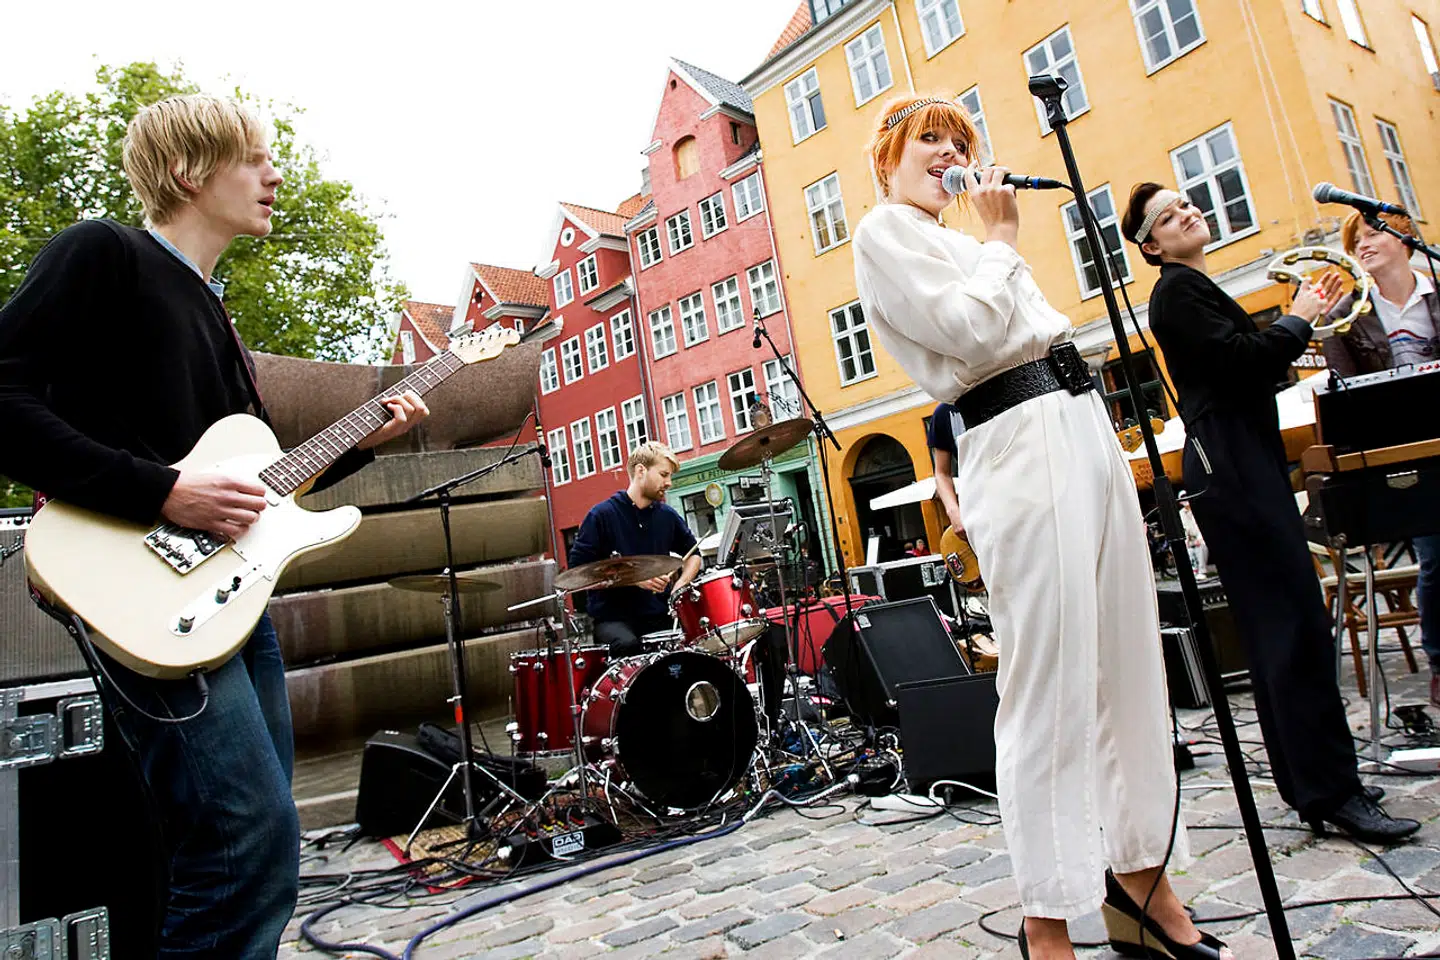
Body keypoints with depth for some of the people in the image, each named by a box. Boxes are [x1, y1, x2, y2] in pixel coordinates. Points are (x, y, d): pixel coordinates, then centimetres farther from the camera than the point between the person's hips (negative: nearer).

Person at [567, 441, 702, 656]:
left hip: (659, 614, 4)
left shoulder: (668, 515, 10)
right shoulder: (602, 515, -5)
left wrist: (680, 585, 3)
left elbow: (693, 553, 24)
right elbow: (577, 569, -9)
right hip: (613, 617, -4)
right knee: (627, 645, -34)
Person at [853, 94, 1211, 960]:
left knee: (1129, 665, 9)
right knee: (1051, 686, -9)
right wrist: (1003, 237, 2)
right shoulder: (886, 230, 3)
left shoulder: (965, 242, 29)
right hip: (1019, 445, -9)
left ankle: (1141, 876, 23)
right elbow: (972, 331, -12)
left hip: (1085, 426, 9)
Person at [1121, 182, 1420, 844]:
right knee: (1297, 624, -12)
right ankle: (1331, 794, -6)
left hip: (1242, 468, 10)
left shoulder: (1195, 287, 23)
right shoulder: (1176, 290, -6)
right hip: (1231, 468, -10)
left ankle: (1311, 782, 20)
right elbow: (1240, 360, -17)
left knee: (1278, 627, 11)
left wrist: (1301, 321, 15)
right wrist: (1298, 321, -1)